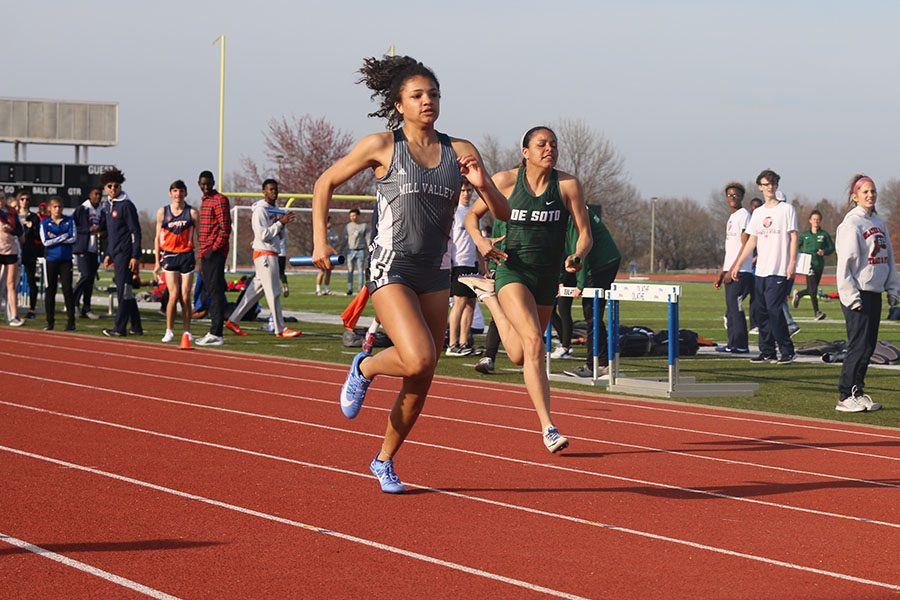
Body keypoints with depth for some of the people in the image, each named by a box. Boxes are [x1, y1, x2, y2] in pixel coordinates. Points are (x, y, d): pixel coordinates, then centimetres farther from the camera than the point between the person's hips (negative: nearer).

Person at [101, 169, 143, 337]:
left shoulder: (126, 205, -10)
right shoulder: (111, 205, 16)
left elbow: (136, 232, -14)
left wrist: (135, 256, -18)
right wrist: (109, 254, 21)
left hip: (125, 254, -9)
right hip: (116, 254, 9)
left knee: (123, 291, -8)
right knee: (126, 291, 11)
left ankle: (120, 328, -7)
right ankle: (136, 327, 16)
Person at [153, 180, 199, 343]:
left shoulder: (192, 212, 2)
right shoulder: (162, 212, 5)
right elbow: (158, 238, 9)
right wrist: (157, 262, 6)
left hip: (187, 256, 0)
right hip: (169, 256, 0)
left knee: (186, 297, 2)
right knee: (174, 295, -8)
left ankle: (187, 331, 11)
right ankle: (169, 331, -1)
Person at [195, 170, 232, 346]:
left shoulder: (220, 200, -9)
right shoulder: (204, 201, 21)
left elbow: (225, 229, -15)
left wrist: (214, 250, -18)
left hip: (215, 254, -10)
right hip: (206, 253, 10)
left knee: (215, 292, -10)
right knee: (210, 292, 11)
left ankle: (216, 334, -11)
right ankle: (214, 332, 15)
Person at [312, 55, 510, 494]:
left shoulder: (459, 151, 5)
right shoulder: (381, 146, -4)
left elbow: (503, 213, 5)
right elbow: (326, 182, 6)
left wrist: (482, 185, -14)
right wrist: (320, 239, -1)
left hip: (434, 274, 4)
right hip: (391, 268, -4)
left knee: (419, 385, 8)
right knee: (418, 359, -25)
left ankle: (385, 460, 28)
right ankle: (364, 369, 8)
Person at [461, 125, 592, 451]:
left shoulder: (567, 185, -5)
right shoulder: (506, 180, -5)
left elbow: (585, 233, -3)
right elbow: (472, 215, 7)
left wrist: (578, 257, -25)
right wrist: (480, 240, -14)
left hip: (548, 277, 3)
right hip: (513, 271, -3)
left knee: (520, 356, 17)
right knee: (533, 343, -23)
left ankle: (490, 295, 44)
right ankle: (548, 428, -22)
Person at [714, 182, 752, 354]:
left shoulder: (744, 215, -8)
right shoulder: (731, 218, 20)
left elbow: (745, 246, -15)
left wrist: (733, 270, -18)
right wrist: (721, 274, 22)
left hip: (740, 272, -9)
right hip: (730, 271, 9)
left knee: (735, 307, -10)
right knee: (731, 309, 9)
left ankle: (740, 345, -7)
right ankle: (732, 344, 12)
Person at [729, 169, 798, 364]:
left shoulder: (786, 209, -1)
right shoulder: (758, 213, 16)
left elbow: (793, 237, -4)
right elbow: (752, 241, 18)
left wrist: (792, 262, -14)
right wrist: (737, 264, 14)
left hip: (779, 270, -6)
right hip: (761, 270, 6)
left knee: (774, 310, -13)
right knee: (761, 312, 6)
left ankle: (787, 351, -6)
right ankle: (767, 352, 12)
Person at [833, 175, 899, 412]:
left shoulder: (878, 222, 14)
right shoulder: (851, 224, -10)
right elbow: (845, 261, -14)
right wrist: (851, 296, -17)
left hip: (875, 292, 8)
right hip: (857, 294, -8)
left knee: (869, 345, 9)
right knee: (859, 346, -8)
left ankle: (857, 392, 16)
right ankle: (846, 397, -4)